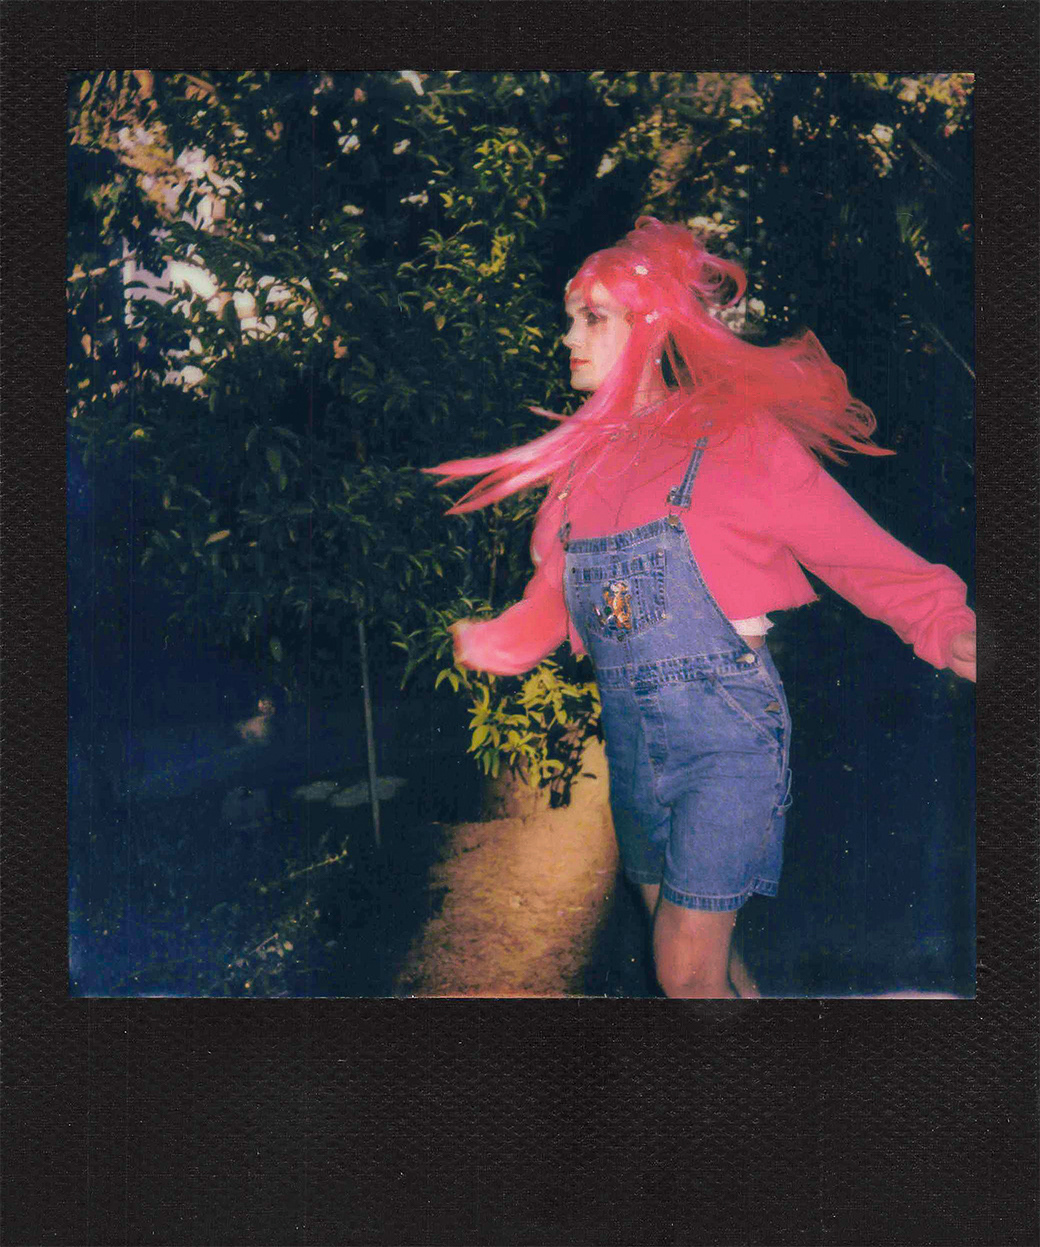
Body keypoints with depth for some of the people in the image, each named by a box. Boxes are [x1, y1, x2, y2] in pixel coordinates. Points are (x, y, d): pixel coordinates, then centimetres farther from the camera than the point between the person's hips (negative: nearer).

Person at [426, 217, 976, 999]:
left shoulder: (739, 437, -6)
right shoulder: (585, 458, 9)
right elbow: (554, 599, 17)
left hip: (725, 725, -5)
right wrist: (486, 642, 8)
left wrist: (950, 630, -21)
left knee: (687, 972, -4)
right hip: (631, 735, 6)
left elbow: (865, 557, -8)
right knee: (704, 957, 16)